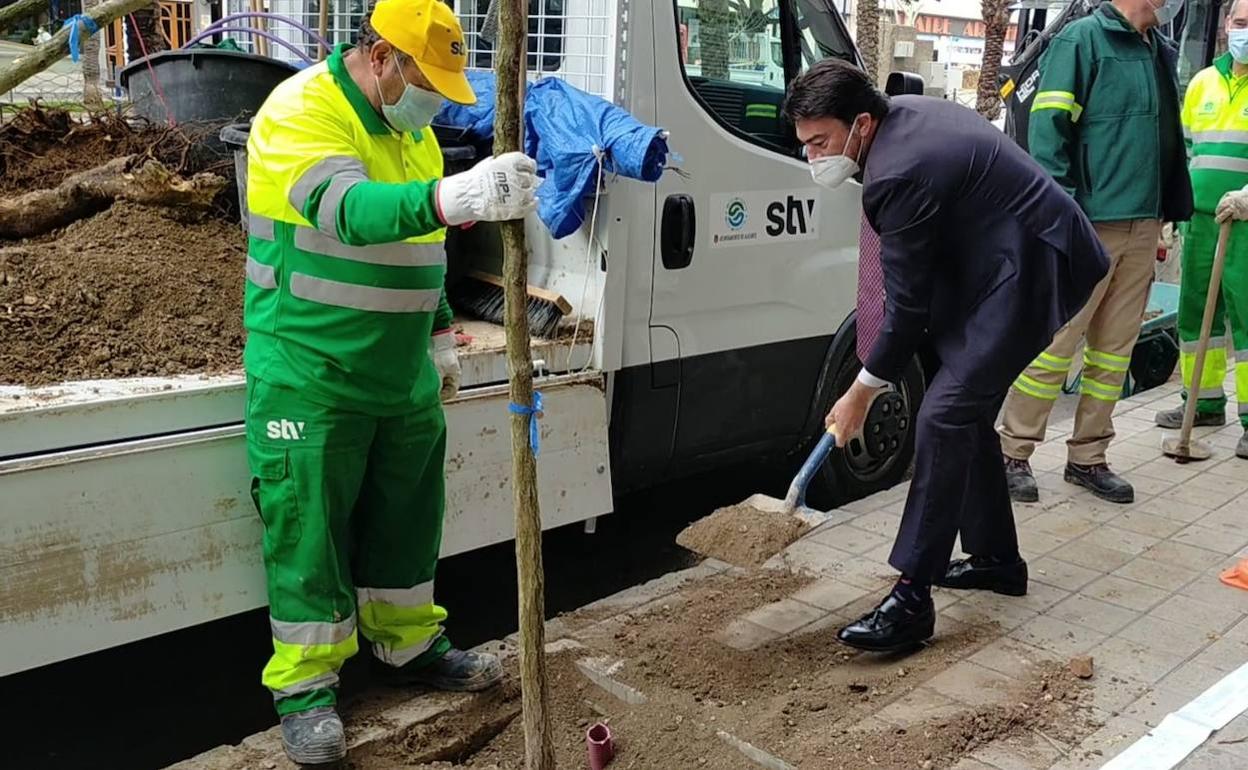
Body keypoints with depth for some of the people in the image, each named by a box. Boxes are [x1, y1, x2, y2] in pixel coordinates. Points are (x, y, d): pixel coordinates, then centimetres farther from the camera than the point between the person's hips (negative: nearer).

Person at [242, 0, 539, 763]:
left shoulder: (411, 130, 10)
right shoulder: (299, 112, -16)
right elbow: (349, 209, -37)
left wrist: (441, 332, 20)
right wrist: (451, 196, -53)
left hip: (402, 375, 8)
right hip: (309, 377, -8)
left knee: (406, 516, 17)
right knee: (310, 531, 1)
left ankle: (410, 645, 35)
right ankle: (305, 685, 17)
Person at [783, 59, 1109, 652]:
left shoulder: (898, 175, -25)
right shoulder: (905, 112, 5)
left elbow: (906, 306, -20)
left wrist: (859, 396, -9)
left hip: (1028, 275, -11)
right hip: (1004, 264, 11)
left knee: (944, 417, -17)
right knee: (967, 410, 15)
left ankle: (912, 598, -15)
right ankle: (996, 558, 28)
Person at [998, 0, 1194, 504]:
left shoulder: (1162, 53, 17)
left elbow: (1168, 140, 23)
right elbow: (1048, 128, -13)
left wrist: (1164, 215, 18)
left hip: (1142, 228, 8)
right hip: (1089, 224, -8)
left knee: (1115, 350, 10)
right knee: (1056, 345, -4)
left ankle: (1088, 458, 20)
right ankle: (1014, 454, 8)